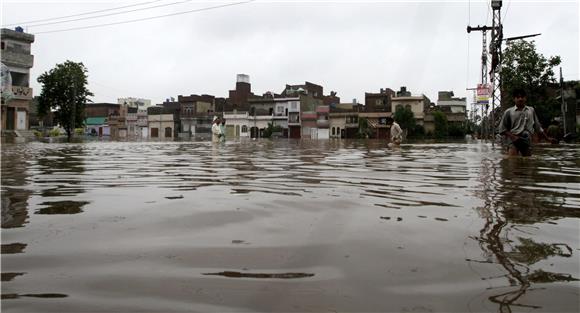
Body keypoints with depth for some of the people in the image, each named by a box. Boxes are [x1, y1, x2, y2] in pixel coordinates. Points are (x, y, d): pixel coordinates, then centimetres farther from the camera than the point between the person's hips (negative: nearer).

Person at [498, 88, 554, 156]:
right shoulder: (509, 112, 4)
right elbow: (502, 129, 1)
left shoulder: (531, 110, 16)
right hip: (513, 140, -4)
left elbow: (538, 127, 23)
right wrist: (513, 137, -13)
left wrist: (547, 138, 20)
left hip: (527, 141, 4)